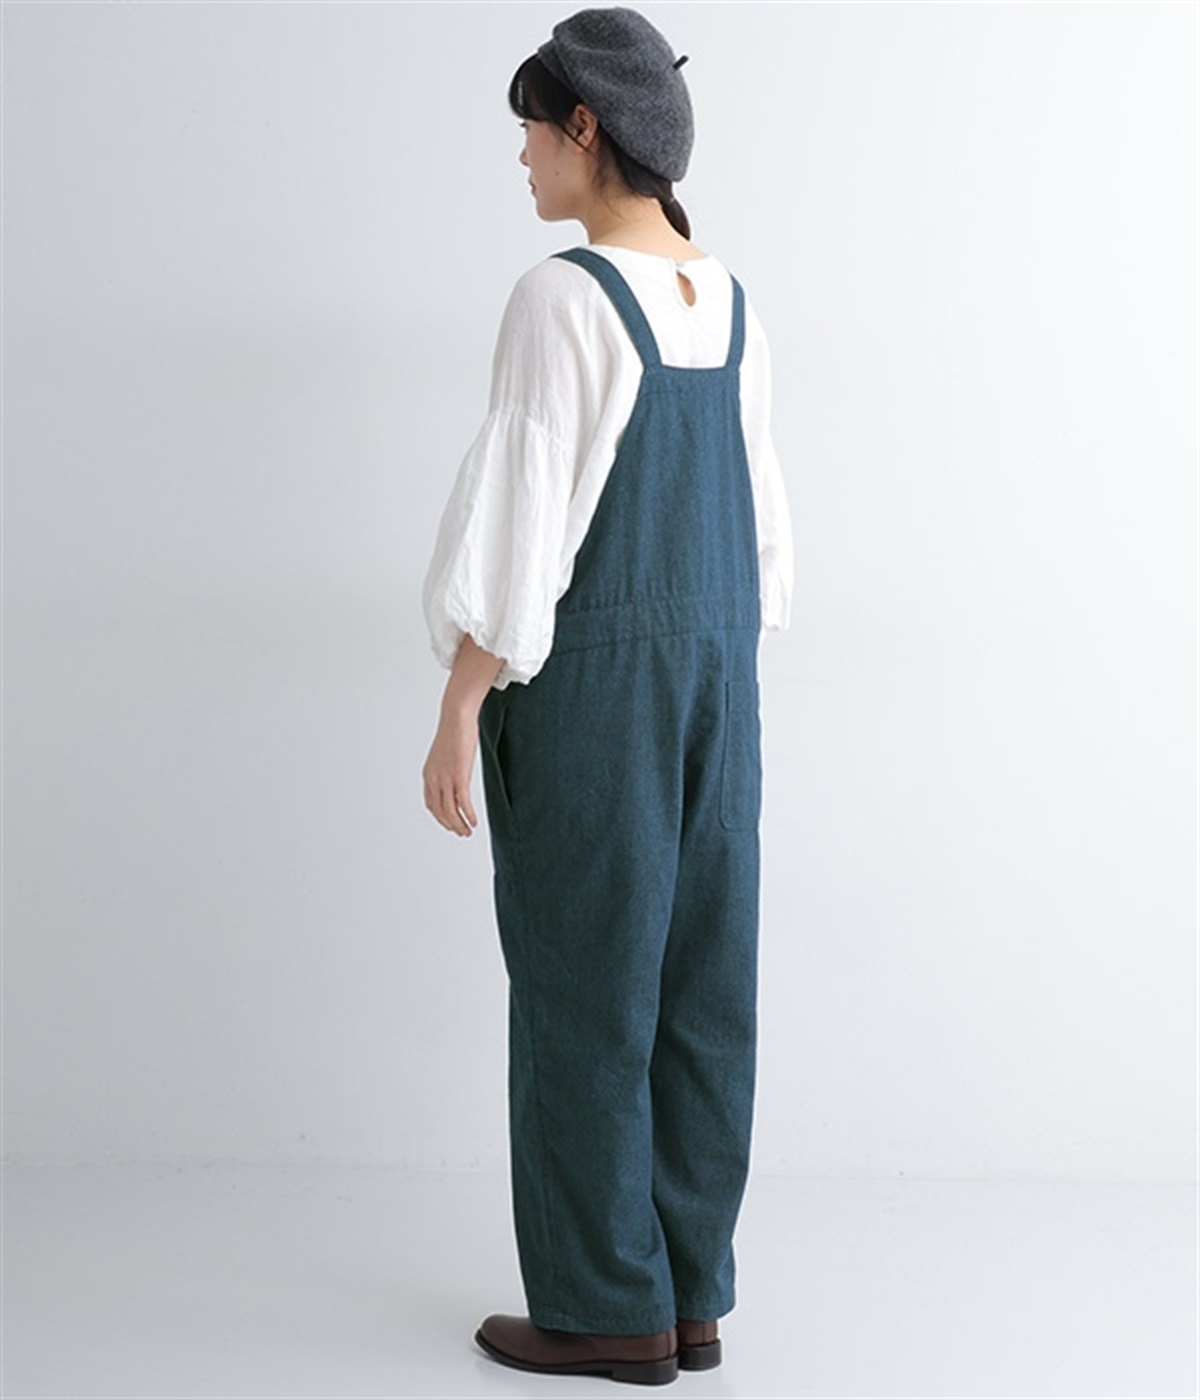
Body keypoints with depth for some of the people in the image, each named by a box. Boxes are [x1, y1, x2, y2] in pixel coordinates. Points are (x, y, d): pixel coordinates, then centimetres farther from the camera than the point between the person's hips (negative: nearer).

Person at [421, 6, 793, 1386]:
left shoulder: (561, 297, -14)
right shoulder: (729, 304, 9)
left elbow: (518, 515, -17)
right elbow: (757, 512, 13)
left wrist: (458, 715, -12)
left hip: (588, 678, -7)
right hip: (712, 675, 7)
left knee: (581, 984, 2)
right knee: (696, 980, 10)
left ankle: (609, 1307, 10)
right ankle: (690, 1294, 18)